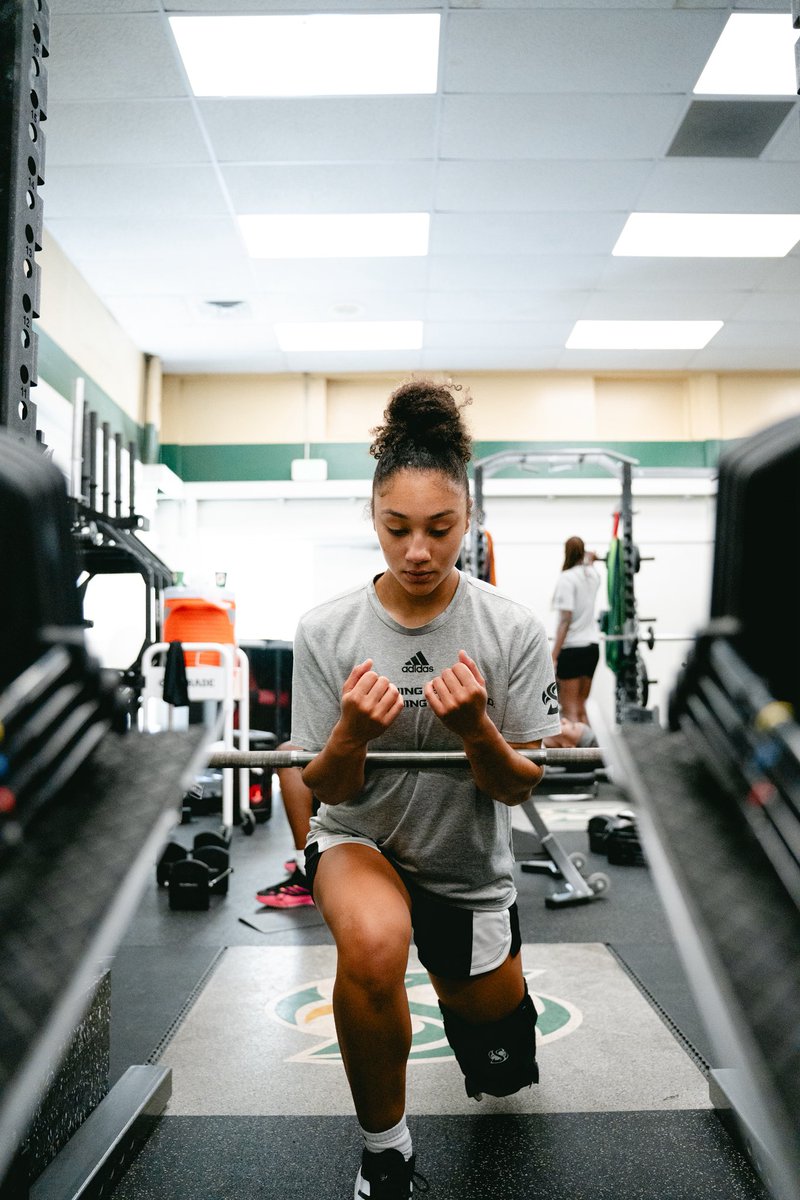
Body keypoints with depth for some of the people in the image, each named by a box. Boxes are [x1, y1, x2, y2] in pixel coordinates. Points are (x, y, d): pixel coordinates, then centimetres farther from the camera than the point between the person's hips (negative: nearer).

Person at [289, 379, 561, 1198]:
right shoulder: (327, 631, -17)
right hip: (360, 836, -1)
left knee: (503, 1070, 17)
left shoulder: (513, 630, -17)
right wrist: (350, 734, -32)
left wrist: (476, 729, -31)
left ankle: (467, 1002, 55)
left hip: (467, 857, 2)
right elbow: (328, 790, -10)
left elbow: (518, 788, -10)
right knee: (373, 941, -36)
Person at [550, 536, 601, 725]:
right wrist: (590, 560, 58)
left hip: (571, 648, -7)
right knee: (581, 709, 13)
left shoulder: (567, 577, -12)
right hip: (592, 646, 7)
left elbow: (565, 620, -18)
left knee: (569, 709, -5)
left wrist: (554, 656, -18)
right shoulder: (592, 575, 7)